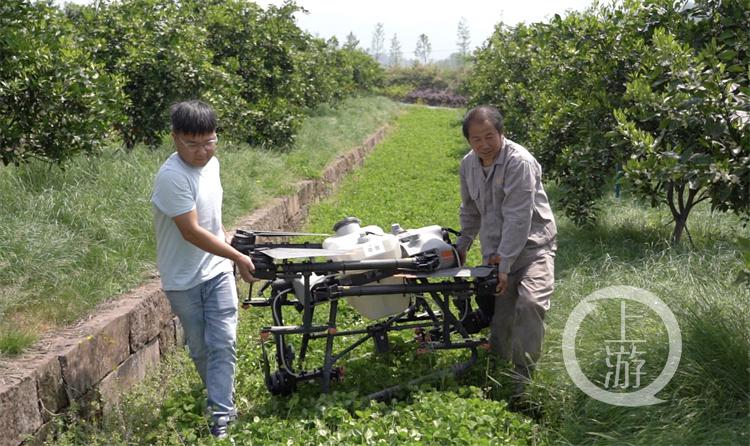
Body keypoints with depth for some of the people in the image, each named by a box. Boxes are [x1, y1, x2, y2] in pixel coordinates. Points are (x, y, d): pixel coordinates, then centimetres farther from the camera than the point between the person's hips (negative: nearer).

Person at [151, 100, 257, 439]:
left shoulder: (212, 164, 0)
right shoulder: (171, 177, -24)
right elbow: (192, 232, -25)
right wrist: (239, 258, -21)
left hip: (217, 271, 5)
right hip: (183, 280, -5)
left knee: (223, 343, -5)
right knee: (201, 349, 11)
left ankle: (221, 414, 0)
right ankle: (222, 399, 32)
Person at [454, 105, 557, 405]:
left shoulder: (519, 162, -18)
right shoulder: (468, 165, 6)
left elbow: (518, 217, -22)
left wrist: (505, 264, -24)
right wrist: (462, 246, 22)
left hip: (532, 247, -6)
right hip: (495, 252, 6)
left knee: (530, 303, -24)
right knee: (497, 314, 3)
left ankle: (521, 378, -18)